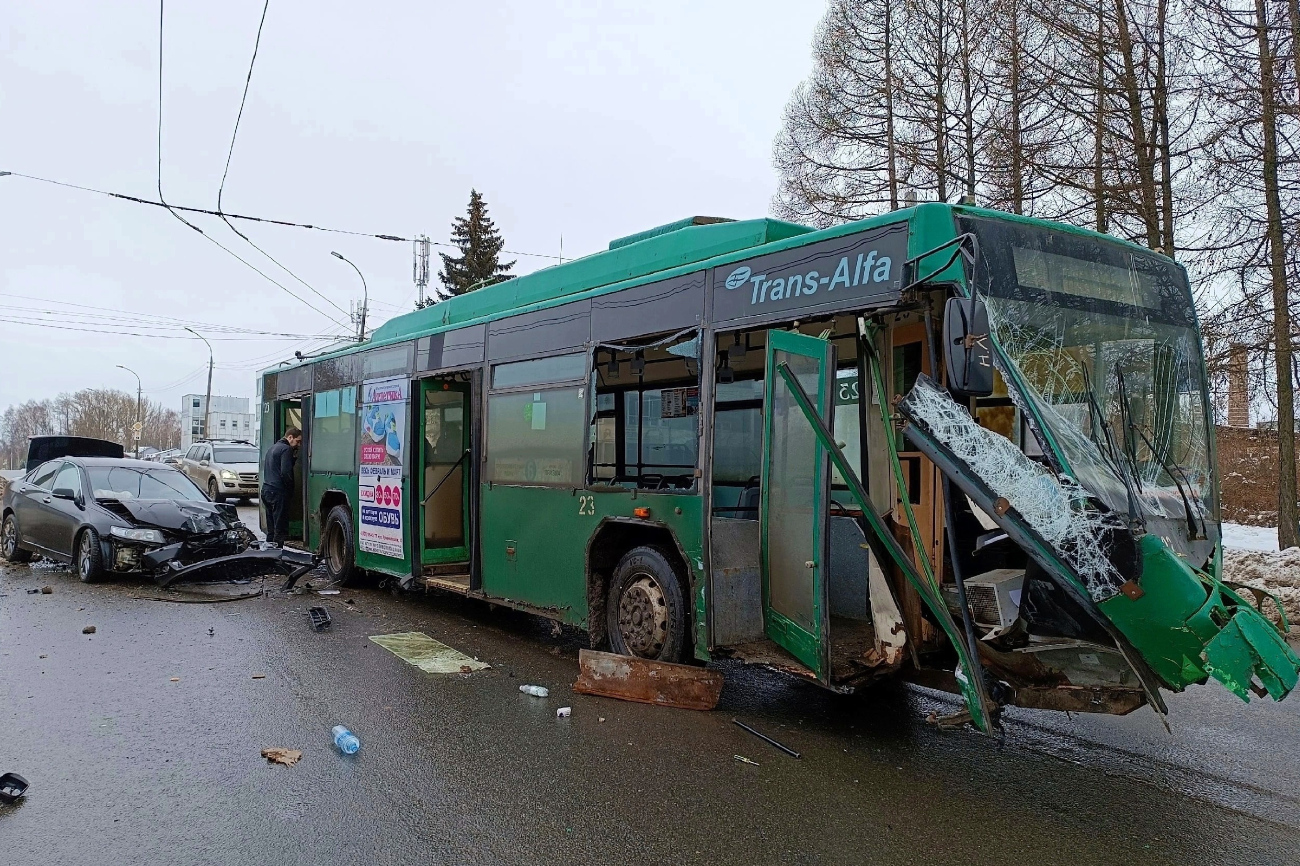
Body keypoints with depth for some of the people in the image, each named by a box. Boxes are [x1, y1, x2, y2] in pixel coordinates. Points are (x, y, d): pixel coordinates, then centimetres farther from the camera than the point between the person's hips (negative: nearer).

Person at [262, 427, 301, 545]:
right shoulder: (286, 449, -10)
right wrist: (291, 491, -6)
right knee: (280, 530, -8)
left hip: (266, 490, 10)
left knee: (271, 529, 13)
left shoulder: (273, 448, 21)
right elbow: (286, 472, -18)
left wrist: (293, 457, 12)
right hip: (278, 492, -10)